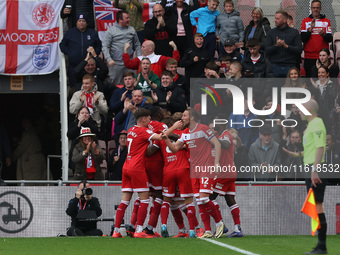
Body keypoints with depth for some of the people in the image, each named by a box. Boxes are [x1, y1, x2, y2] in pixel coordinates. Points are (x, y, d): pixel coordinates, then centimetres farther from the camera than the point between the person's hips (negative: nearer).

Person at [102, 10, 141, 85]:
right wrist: (109, 59, -18)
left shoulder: (132, 30, 11)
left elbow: (137, 45, 17)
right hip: (116, 64, -3)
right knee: (115, 85, 1)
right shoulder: (111, 31, -1)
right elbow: (105, 47, -5)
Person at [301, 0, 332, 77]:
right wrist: (311, 29, -15)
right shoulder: (305, 21, 8)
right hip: (309, 57, 0)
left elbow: (330, 39, 3)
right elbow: (303, 39, -1)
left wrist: (323, 35, -19)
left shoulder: (326, 21, 10)